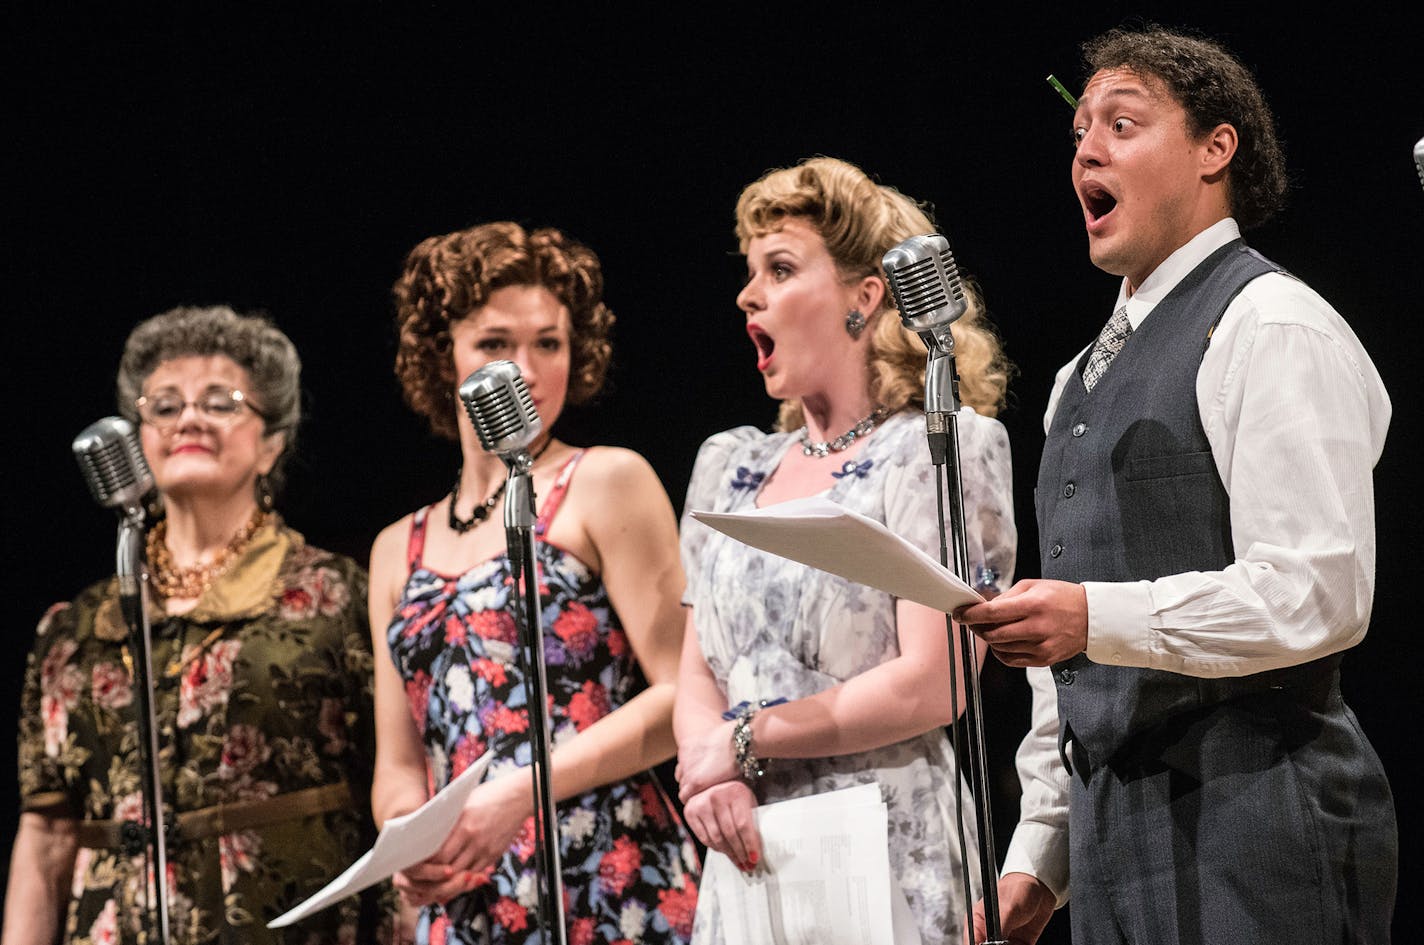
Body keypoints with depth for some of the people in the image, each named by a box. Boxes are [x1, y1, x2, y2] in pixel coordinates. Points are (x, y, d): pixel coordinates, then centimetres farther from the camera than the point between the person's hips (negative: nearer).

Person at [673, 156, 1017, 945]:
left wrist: (743, 741, -7)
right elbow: (697, 678, 12)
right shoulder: (729, 468, 17)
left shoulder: (941, 448, -3)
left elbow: (929, 685, -12)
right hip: (747, 862, 6)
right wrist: (706, 767, -10)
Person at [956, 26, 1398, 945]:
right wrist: (1039, 853, 19)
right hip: (1117, 833, 8)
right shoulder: (1088, 375, 22)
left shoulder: (1272, 327, -5)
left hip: (1252, 822, -8)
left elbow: (1321, 595, -16)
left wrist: (1098, 618, -24)